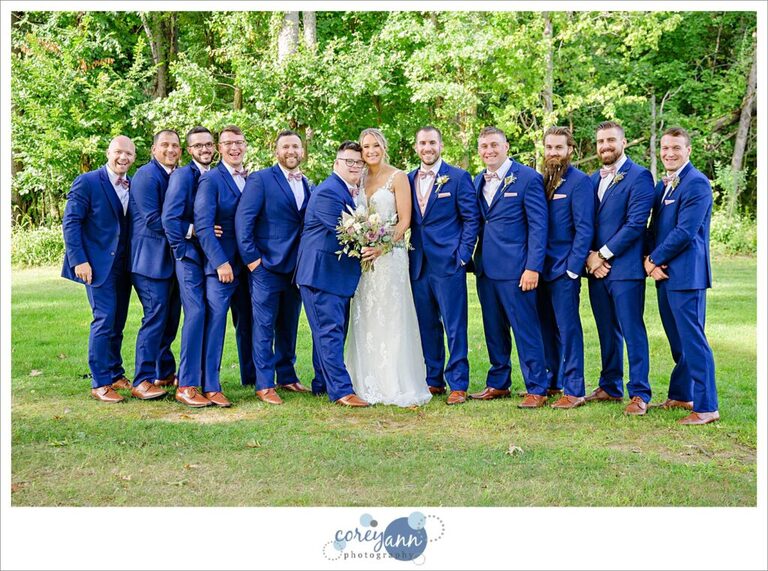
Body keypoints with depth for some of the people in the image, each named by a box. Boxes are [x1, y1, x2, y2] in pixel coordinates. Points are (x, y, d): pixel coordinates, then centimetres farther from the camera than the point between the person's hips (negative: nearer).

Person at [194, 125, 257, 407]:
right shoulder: (210, 180, -7)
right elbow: (203, 225, -14)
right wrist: (220, 262, -19)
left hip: (248, 264, 6)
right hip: (221, 264, -6)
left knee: (248, 323, 14)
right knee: (215, 323, -5)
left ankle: (251, 376, 26)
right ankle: (210, 387, 0)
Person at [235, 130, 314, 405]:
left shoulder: (306, 185, 12)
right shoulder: (260, 179, -6)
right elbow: (243, 220, -10)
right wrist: (252, 258, -13)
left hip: (296, 267, 6)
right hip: (267, 266, -6)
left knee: (289, 326, 14)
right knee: (265, 326, 0)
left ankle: (287, 377, 25)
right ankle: (264, 384, 6)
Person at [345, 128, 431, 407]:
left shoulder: (397, 177, -3)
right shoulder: (359, 178, 12)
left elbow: (405, 219, -8)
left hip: (390, 254, -5)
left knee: (390, 318, -5)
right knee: (365, 318, 7)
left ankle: (396, 383, 2)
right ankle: (368, 383, 14)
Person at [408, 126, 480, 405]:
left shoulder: (459, 177, -1)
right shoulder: (408, 180, 12)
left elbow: (472, 218, -2)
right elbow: (406, 220, 15)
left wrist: (463, 255, -8)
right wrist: (406, 254, 5)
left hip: (448, 263, -5)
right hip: (418, 264, 5)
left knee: (455, 326, -2)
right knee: (427, 326, 10)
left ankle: (458, 384, 4)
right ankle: (434, 381, 20)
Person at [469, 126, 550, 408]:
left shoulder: (528, 178, -6)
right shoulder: (478, 181, 14)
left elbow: (538, 226, -9)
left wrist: (533, 268, -15)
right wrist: (472, 260, 6)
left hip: (515, 268, -7)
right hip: (485, 268, 7)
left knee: (526, 329, -3)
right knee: (493, 330, 14)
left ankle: (536, 389, 5)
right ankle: (498, 383, 25)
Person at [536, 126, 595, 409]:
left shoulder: (579, 181, -8)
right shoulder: (542, 180, 12)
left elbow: (584, 228, -12)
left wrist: (573, 268, -16)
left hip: (564, 269, -7)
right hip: (542, 267, 7)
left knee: (567, 328, -3)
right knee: (546, 327, 13)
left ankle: (574, 390, 4)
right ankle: (553, 381, 25)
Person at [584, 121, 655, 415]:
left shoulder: (639, 177, -6)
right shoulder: (593, 179, 15)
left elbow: (636, 223, -15)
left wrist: (603, 254, -13)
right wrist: (590, 257, -3)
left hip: (625, 267, -6)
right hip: (596, 268, 6)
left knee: (632, 331, -4)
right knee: (607, 332, 13)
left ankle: (639, 394, 2)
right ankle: (610, 387, 23)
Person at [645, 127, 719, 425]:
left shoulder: (696, 183, -11)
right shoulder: (663, 185, 16)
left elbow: (685, 232, -18)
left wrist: (655, 260, -10)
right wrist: (650, 260, -2)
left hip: (685, 274, -9)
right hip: (663, 274, 9)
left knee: (693, 341, -7)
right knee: (678, 341, 16)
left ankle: (706, 407, -2)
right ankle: (680, 395, 27)